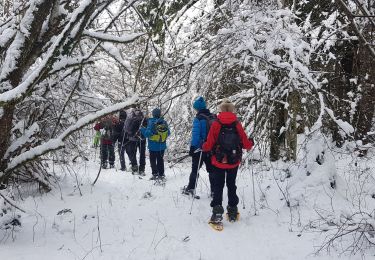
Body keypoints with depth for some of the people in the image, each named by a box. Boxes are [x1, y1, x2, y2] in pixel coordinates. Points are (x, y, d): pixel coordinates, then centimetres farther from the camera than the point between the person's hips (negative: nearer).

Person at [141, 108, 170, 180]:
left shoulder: (151, 122, -16)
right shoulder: (164, 122, -3)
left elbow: (147, 134, -20)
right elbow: (168, 133, 6)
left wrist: (142, 129, -3)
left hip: (153, 146, -4)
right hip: (162, 146, 4)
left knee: (153, 160, 8)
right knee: (160, 160, 15)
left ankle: (155, 174, 3)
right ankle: (161, 175, 17)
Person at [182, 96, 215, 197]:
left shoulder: (198, 119, -13)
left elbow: (195, 134, -18)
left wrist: (192, 147, -15)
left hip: (200, 148, -5)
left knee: (195, 169, 7)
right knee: (211, 170, 12)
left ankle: (190, 189, 12)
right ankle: (214, 190, 12)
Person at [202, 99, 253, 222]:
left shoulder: (216, 124, -12)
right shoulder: (237, 125, -8)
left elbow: (209, 145, -11)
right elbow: (246, 144, -3)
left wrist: (203, 147, 11)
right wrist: (251, 143, 19)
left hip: (218, 162, -2)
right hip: (234, 162, 2)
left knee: (218, 186, 9)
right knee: (231, 185, 18)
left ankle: (217, 210, -6)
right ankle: (232, 211, 22)